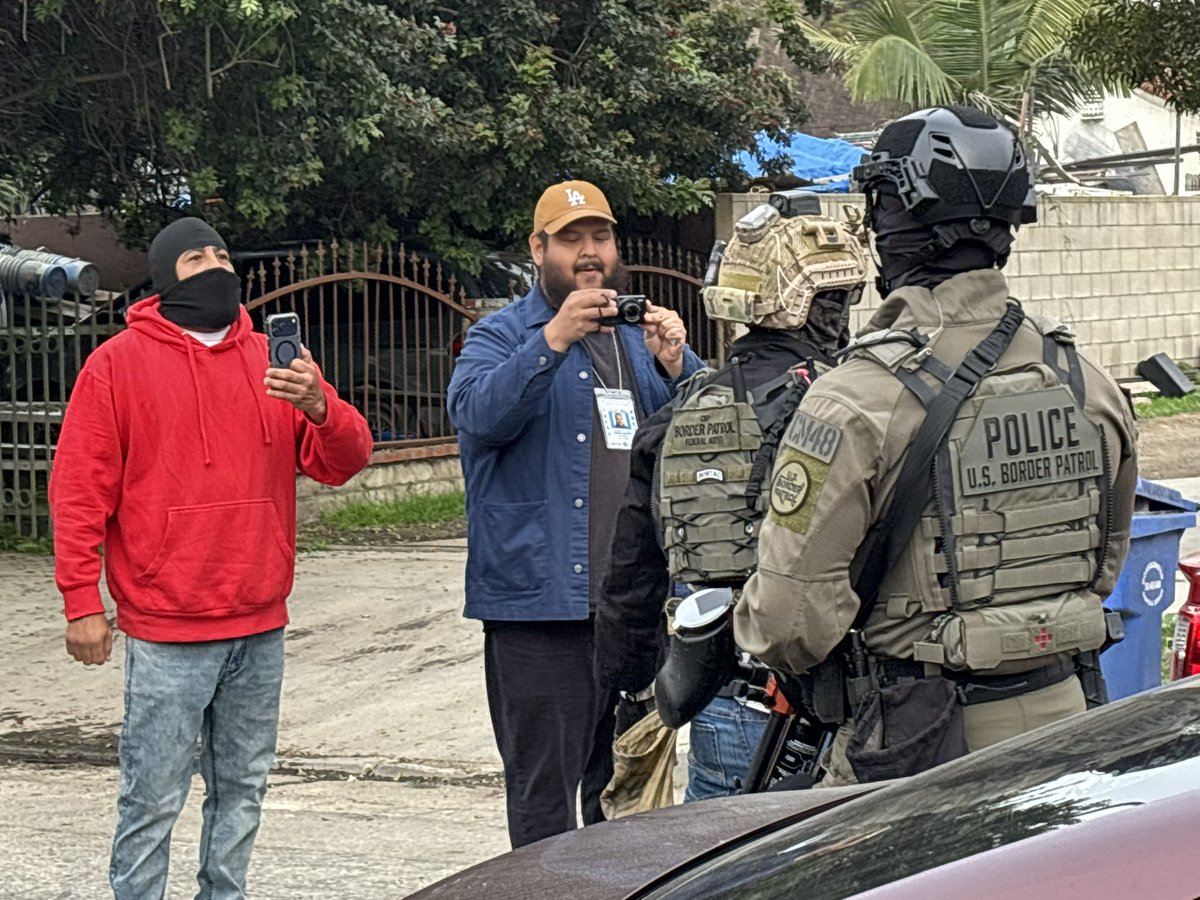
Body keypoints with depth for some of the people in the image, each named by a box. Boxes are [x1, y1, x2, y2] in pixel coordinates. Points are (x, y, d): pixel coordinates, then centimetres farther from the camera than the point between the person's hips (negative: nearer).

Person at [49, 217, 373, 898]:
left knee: (243, 789, 12)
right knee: (154, 798, -4)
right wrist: (82, 601, -8)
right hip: (165, 631, -4)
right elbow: (80, 490, -3)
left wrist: (318, 406, -16)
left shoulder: (275, 360, 10)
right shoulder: (120, 363, -1)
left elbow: (345, 461, 5)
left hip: (260, 626, 5)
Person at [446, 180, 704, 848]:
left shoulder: (641, 332, 17)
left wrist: (673, 366, -11)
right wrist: (554, 340, -28)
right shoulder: (501, 336, 4)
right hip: (544, 602, -4)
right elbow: (479, 414, -17)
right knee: (545, 795, -3)